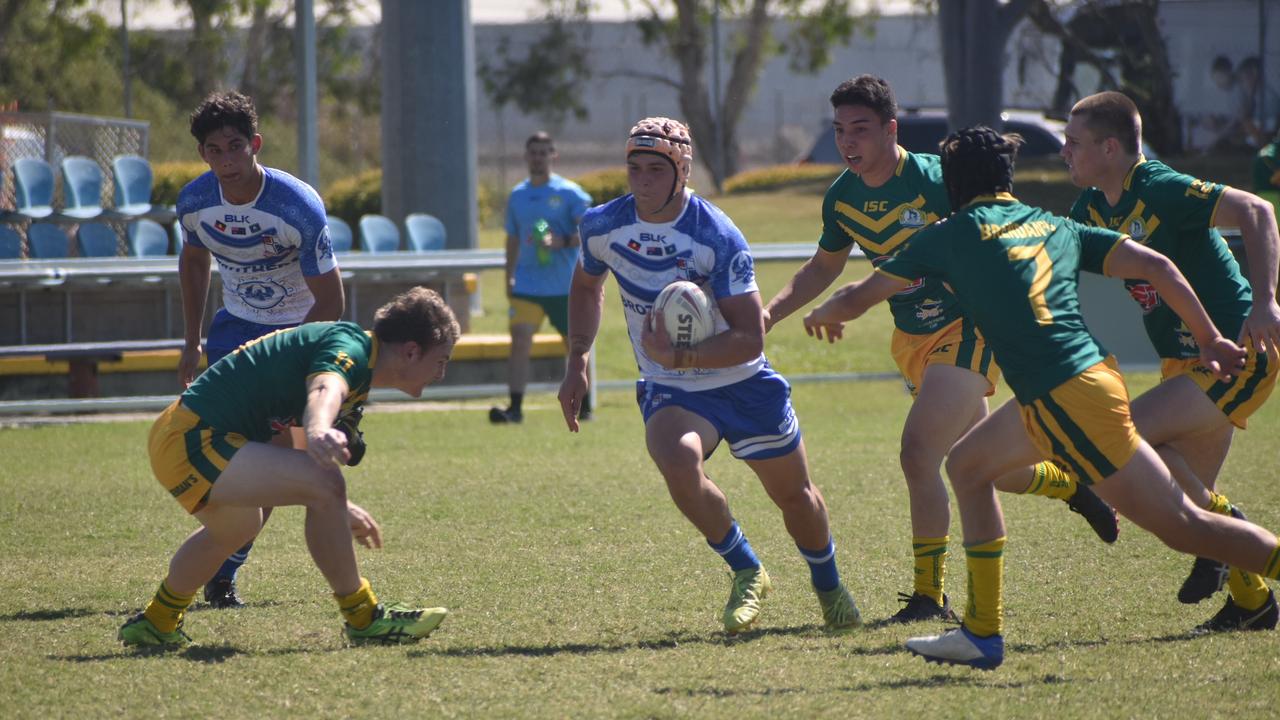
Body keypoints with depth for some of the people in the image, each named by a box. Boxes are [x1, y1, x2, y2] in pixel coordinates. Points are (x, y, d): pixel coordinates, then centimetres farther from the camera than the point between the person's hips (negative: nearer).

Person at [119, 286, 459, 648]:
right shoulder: (349, 348, -15)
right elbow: (324, 392, -41)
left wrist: (338, 507, 47)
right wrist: (319, 432, -63)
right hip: (194, 443, -11)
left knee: (235, 529, 38)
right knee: (323, 483, -25)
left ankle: (156, 622, 60)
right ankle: (364, 620, -12)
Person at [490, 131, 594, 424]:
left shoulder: (569, 192, -4)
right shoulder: (517, 195, 11)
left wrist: (561, 241, -23)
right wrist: (509, 278, 15)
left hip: (565, 286, -3)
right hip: (527, 285, 3)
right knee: (519, 341, -13)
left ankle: (584, 407, 24)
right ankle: (515, 407, -17)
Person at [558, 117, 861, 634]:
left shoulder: (717, 237, -23)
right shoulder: (602, 227, -10)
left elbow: (750, 339, -24)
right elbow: (586, 285, 14)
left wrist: (680, 356, -38)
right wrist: (577, 363, 5)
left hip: (742, 383, -2)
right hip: (669, 392, 2)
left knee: (795, 497, 11)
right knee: (677, 461, -31)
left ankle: (829, 586, 44)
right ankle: (747, 573, -9)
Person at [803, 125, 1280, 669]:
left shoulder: (952, 235, 3)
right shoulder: (1057, 226, 17)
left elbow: (855, 299, 12)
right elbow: (1156, 266, 9)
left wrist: (823, 315, 34)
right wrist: (1210, 341, 16)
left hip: (1067, 397, -8)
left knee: (1179, 524, -4)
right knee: (968, 465, 21)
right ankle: (982, 633, 23)